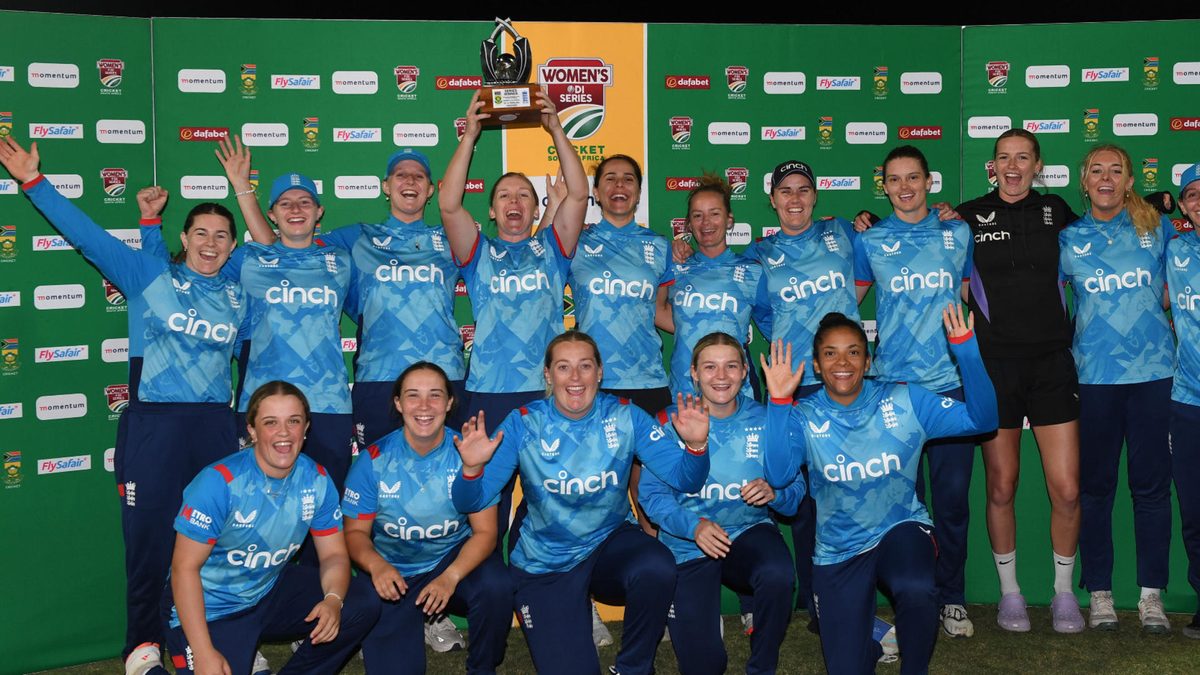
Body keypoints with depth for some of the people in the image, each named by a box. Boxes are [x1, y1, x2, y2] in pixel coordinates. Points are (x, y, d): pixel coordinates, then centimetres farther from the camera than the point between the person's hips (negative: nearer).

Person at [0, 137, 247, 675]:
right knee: (149, 539, 1)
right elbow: (87, 234, -1)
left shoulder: (239, 295, 10)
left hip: (214, 427, 3)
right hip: (152, 426, -3)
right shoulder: (148, 275, 2)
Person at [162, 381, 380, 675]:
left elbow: (334, 554, -1)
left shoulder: (317, 479, -7)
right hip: (209, 609, -4)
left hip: (270, 592, 5)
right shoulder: (220, 482, -22)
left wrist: (333, 600, -24)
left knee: (363, 601, -10)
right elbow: (185, 567, -21)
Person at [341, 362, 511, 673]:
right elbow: (355, 532, -3)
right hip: (394, 575, 0)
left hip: (456, 558, 0)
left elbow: (485, 531, -10)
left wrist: (450, 577, -27)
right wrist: (376, 565, -26)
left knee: (496, 587, -32)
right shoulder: (373, 460, -9)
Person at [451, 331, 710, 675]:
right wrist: (472, 469, -35)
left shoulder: (626, 417, -7)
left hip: (610, 542, 1)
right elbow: (470, 503, -13)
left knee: (657, 568, -32)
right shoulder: (524, 424, -10)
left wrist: (695, 445, -32)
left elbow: (686, 480, -11)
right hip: (545, 565, -1)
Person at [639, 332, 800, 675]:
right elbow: (652, 494, -11)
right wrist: (694, 526, -27)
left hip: (748, 532, 1)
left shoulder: (766, 421, -5)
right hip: (687, 545, -1)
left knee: (779, 574, -35)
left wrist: (774, 493, -27)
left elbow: (795, 491, -4)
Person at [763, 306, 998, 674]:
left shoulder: (904, 401, -7)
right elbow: (777, 475, -23)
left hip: (902, 530, -1)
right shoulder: (803, 417, -7)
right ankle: (868, 634, 36)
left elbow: (981, 420, -14)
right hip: (838, 551, 1)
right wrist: (779, 402, -31)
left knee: (916, 590, -36)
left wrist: (965, 350, -25)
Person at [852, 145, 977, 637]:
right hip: (893, 385, -1)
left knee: (953, 495, 2)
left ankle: (951, 597, 15)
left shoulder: (958, 233, 10)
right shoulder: (870, 241, 7)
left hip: (951, 382, 1)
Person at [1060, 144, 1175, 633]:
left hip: (1153, 372, 0)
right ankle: (1099, 593, 13)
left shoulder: (1158, 228, 7)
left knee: (1151, 483, 3)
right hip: (1094, 375, 0)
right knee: (1095, 485, 4)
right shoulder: (1068, 239, 6)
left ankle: (1152, 594, 12)